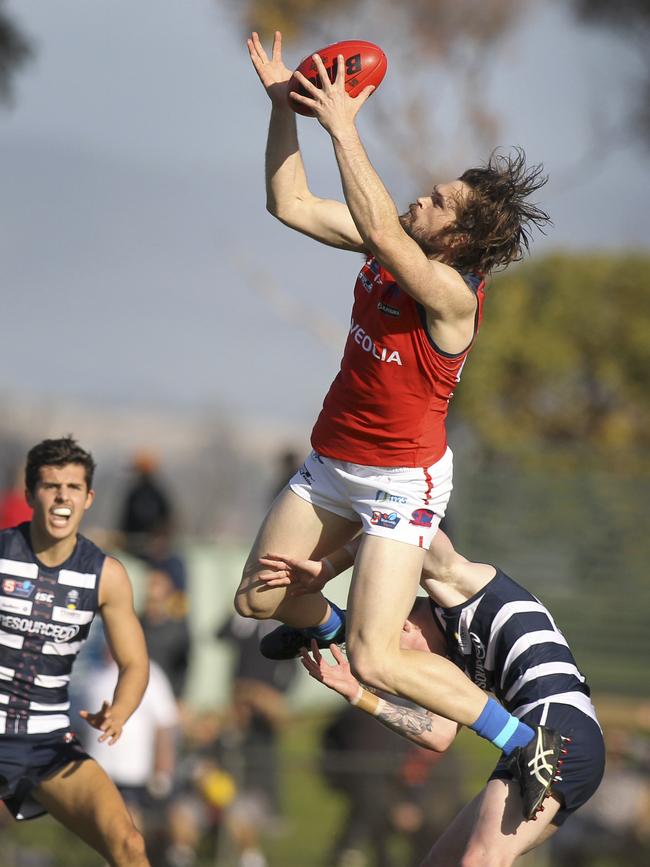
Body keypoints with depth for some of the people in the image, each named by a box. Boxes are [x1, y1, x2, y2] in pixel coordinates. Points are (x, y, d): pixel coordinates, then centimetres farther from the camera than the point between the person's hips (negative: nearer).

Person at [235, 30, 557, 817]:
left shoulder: (452, 294, -29)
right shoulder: (395, 247, -5)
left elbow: (380, 231, -46)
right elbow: (290, 205, 0)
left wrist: (342, 128, -43)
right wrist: (283, 106, -10)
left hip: (401, 480, -8)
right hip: (332, 462, 8)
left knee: (375, 662, -14)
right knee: (256, 600, 17)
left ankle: (531, 745, -4)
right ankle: (327, 624, 52)